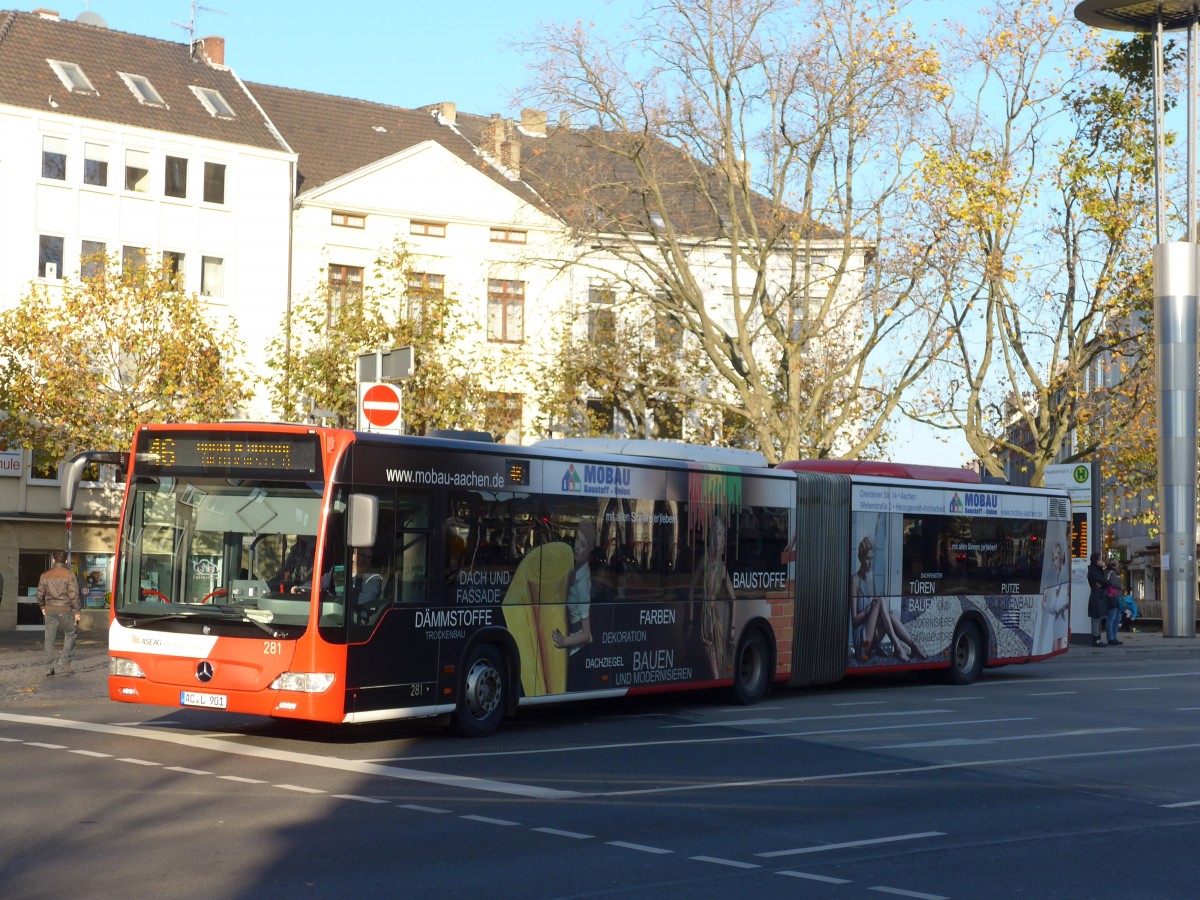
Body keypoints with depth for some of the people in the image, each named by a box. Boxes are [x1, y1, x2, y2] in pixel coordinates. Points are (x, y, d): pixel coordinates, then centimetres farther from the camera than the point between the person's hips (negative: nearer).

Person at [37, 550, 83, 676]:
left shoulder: (45, 575, 6)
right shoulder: (69, 574, -5)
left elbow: (40, 594, 9)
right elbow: (74, 595, -9)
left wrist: (42, 607, 25)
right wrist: (77, 611, -2)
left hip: (50, 610, 3)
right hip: (65, 609, -3)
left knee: (50, 638, 7)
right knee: (69, 635, 10)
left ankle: (50, 667, 6)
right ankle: (64, 663, 0)